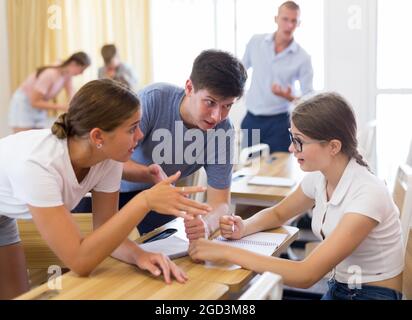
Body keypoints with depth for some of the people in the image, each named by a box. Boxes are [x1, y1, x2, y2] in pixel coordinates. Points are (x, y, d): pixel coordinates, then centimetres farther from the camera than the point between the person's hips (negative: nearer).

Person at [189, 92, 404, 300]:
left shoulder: (367, 194, -26)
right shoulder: (318, 178, -5)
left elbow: (306, 276, -30)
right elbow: (277, 214, 13)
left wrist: (226, 252, -28)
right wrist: (243, 228, -8)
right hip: (338, 288, 6)